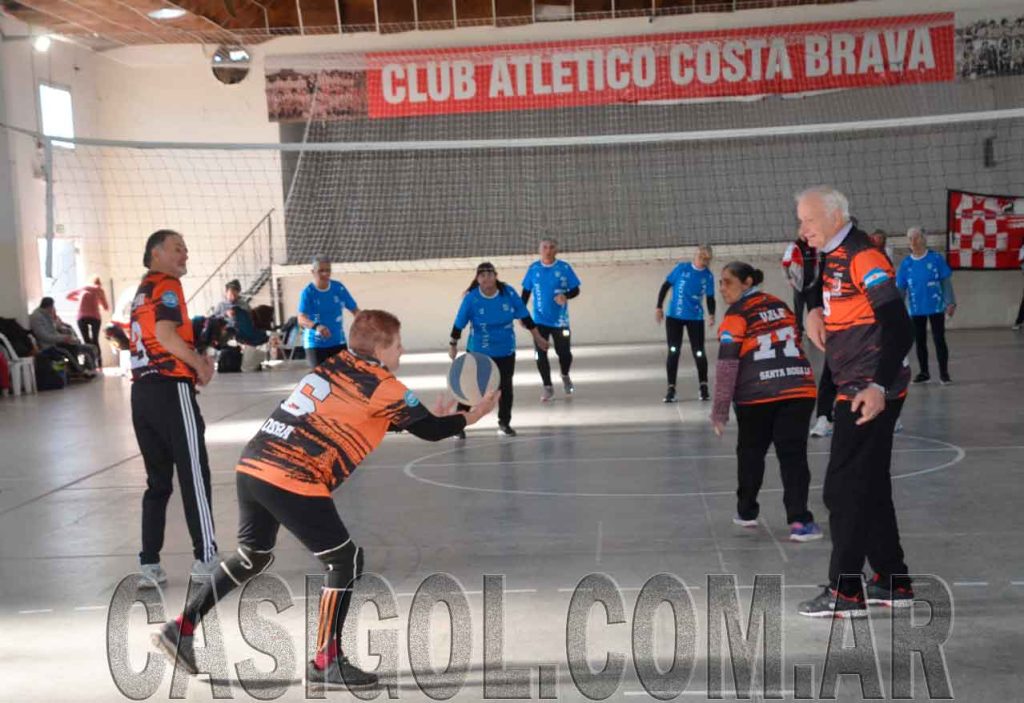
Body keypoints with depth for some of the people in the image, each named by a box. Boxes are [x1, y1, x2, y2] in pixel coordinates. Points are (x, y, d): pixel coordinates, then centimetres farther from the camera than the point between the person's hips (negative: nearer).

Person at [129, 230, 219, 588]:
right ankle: (206, 558, 3)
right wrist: (200, 365, -8)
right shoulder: (167, 286, -6)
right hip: (171, 389, -9)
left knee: (158, 479, 11)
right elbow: (165, 334, -21)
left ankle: (149, 562, 10)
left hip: (143, 391, 9)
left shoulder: (143, 290, 22)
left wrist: (194, 358, 10)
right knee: (194, 475, -1)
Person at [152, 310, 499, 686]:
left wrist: (429, 415, 27)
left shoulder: (335, 365, 17)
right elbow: (429, 430, 7)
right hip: (292, 481, -8)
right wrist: (470, 416, 23)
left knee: (252, 557, 26)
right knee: (345, 560, 5)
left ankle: (181, 628, 29)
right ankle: (326, 661, 11)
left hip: (251, 466, 8)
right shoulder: (382, 385, -3)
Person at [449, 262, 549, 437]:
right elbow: (459, 323, -9)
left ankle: (504, 423, 26)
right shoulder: (471, 298, -18)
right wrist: (453, 345, -4)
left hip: (505, 350, 2)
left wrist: (538, 337, 3)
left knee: (505, 387, 10)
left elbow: (525, 316, -3)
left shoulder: (508, 293, -13)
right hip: (478, 351, -2)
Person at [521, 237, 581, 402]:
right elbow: (526, 292, 8)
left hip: (560, 320, -1)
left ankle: (565, 377, 37)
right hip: (539, 320, 1)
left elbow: (575, 290, -2)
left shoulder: (564, 268, -6)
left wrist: (566, 296, -23)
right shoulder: (533, 268, -1)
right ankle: (547, 387, 14)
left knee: (564, 352, 5)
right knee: (541, 354, -1)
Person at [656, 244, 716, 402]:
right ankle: (671, 388, 10)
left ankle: (703, 387, 17)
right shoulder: (681, 268, -5)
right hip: (674, 316, 0)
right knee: (673, 352, 1)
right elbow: (665, 286, 0)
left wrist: (711, 315, -15)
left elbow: (710, 298, 3)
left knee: (699, 353, 0)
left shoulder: (708, 276, -2)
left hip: (695, 318, 1)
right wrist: (659, 307, -3)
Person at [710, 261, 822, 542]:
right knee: (793, 454, 1)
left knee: (751, 452, 15)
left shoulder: (737, 314, -4)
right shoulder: (780, 305, 14)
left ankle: (746, 511, 27)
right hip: (799, 389, 4)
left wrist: (719, 411, -6)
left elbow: (727, 364, -9)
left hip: (756, 394, -4)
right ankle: (799, 521, -10)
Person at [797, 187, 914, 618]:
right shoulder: (832, 256, 10)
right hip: (855, 389, 10)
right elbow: (820, 287, 33)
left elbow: (899, 329, -24)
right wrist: (815, 310, 10)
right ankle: (893, 583, 27)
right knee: (870, 486, 16)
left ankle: (846, 593, 3)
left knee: (843, 489, -6)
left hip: (871, 393, -10)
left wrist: (879, 387, -33)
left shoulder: (864, 258, -18)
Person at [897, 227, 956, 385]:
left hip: (936, 307, -3)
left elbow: (946, 282, -4)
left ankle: (944, 373, 9)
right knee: (919, 341, 11)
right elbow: (900, 289, 4)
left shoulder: (936, 258, -6)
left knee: (939, 339, -1)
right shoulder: (906, 264, 1)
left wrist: (951, 302, -9)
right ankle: (923, 373, 25)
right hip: (916, 309, 3)